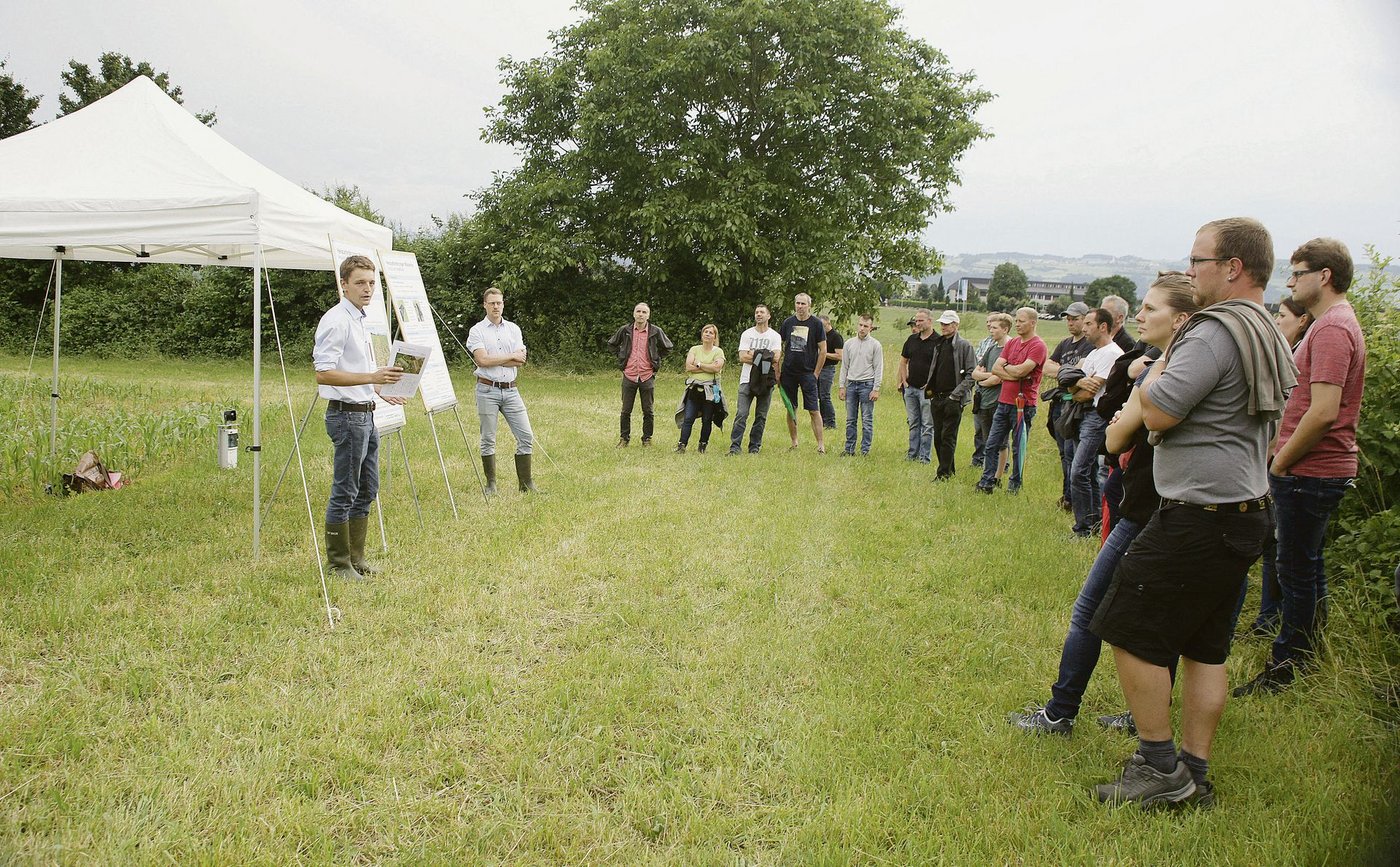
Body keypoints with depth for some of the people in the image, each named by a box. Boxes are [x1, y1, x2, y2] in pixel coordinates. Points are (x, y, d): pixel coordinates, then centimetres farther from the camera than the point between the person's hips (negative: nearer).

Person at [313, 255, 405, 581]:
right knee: (344, 493, -3)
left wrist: (380, 388, 27)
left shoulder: (358, 319, 17)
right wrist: (372, 377, -28)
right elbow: (324, 373, -23)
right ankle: (339, 564, 6)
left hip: (364, 414, 10)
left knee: (366, 490, 14)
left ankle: (356, 558, 24)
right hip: (347, 415, -10)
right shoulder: (336, 321, -15)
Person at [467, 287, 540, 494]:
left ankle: (527, 484, 7)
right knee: (488, 440, 3)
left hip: (511, 390, 3)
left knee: (526, 436, -1)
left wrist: (493, 360, -8)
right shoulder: (477, 330, 0)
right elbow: (482, 360, -14)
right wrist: (510, 356, -7)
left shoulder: (513, 329, 9)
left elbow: (520, 361, -1)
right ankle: (491, 484, 14)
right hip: (487, 390, -3)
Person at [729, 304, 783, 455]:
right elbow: (742, 357, -3)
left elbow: (776, 358, -9)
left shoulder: (775, 336, 5)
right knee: (742, 414, -8)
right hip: (747, 380, 0)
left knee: (761, 416, 5)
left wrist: (753, 354, -8)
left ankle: (755, 446, 13)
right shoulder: (747, 334, 9)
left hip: (766, 381, 0)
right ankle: (735, 446, -8)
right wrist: (764, 358, -8)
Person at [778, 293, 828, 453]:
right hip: (788, 372, 3)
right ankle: (794, 442, 18)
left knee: (814, 410, -6)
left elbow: (823, 351, -1)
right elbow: (779, 347, 12)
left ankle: (821, 444, -4)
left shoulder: (816, 323, -2)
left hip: (807, 373, -3)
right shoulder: (788, 322, 7)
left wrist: (816, 373, -5)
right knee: (790, 409, 7)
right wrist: (777, 371, 5)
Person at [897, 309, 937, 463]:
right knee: (913, 423, 13)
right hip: (910, 387, 6)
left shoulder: (938, 341, -9)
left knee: (927, 425, 0)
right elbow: (903, 361, 17)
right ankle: (912, 453, 20)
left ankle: (925, 456, 5)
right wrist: (904, 381, 8)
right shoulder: (912, 339, 9)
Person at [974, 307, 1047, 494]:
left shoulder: (1038, 346, -9)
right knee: (992, 444, 6)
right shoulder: (1011, 343, 13)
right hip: (1004, 401, 7)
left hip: (1023, 404, -7)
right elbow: (995, 368, 5)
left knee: (1018, 448, 4)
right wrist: (1014, 375, -11)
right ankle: (986, 482, 12)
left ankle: (1015, 484, 16)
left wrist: (1005, 367, -2)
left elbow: (1021, 370, -21)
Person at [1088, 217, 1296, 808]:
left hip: (1199, 516, -10)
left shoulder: (1215, 332, -18)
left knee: (1131, 632, 0)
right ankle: (1194, 771, 22)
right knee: (1205, 646, 14)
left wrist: (1164, 356, -4)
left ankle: (1159, 766, 6)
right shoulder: (1270, 337, 15)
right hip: (1245, 511, 10)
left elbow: (1156, 412, -22)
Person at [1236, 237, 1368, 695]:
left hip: (1309, 472, -10)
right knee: (1305, 567, 19)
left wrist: (1281, 461, -15)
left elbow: (1323, 412, -26)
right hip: (1318, 469, 10)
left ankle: (1287, 669, 9)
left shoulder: (1332, 328, -18)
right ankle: (1303, 654, 31)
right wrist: (1283, 458, 15)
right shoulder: (1338, 323, 16)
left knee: (1297, 569, -1)